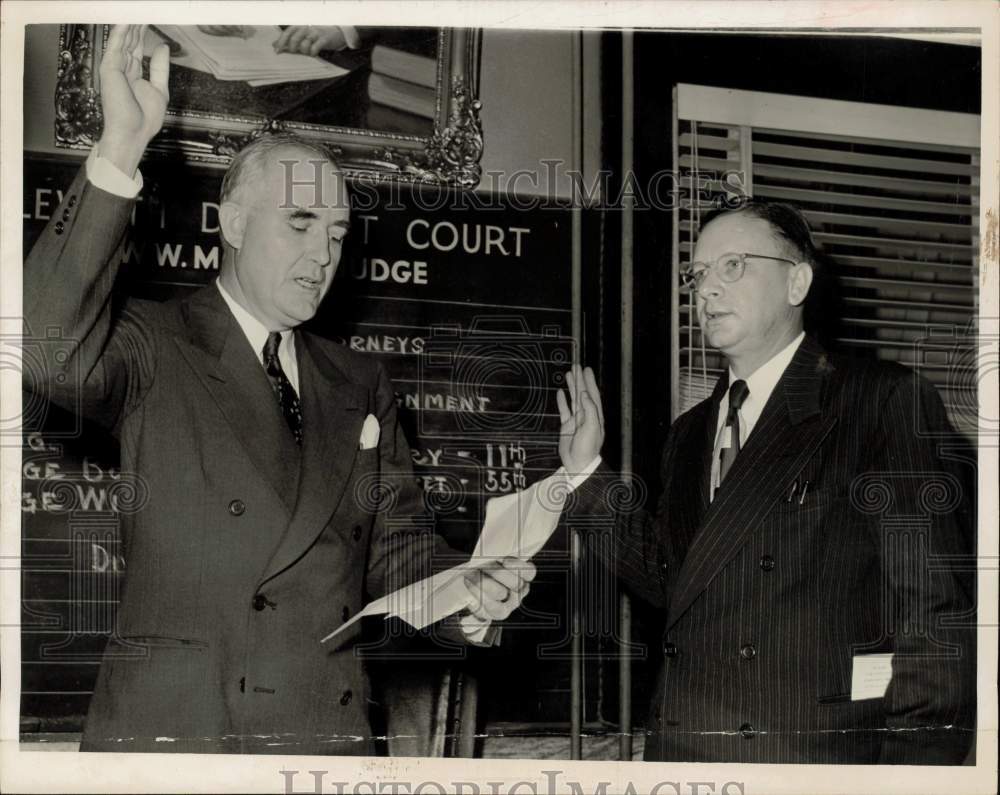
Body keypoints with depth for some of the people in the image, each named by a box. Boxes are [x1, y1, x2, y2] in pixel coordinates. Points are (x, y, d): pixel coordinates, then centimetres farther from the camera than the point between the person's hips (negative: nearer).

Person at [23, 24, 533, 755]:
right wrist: (120, 151, -25)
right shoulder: (155, 347, -1)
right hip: (169, 727, -5)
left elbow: (395, 544, 15)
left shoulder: (361, 386, 15)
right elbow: (49, 350, -21)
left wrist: (463, 592, -7)